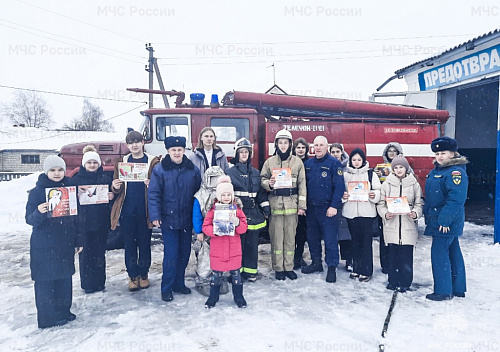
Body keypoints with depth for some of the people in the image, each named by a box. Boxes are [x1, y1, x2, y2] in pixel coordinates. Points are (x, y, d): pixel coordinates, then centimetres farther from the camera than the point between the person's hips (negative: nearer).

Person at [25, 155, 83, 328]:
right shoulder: (37, 191, -7)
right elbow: (30, 219, -10)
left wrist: (78, 240, 11)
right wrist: (39, 213, -32)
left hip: (65, 244, 4)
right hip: (44, 246, -4)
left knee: (65, 277, 11)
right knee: (46, 280, 3)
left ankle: (63, 311, 27)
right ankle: (47, 317, 17)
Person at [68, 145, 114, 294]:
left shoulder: (106, 178, 8)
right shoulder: (76, 179, 4)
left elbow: (113, 195, 13)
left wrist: (112, 196, -9)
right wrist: (76, 196, -18)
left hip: (101, 222, 1)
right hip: (83, 222, -1)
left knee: (100, 253, 7)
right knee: (86, 253, 2)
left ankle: (100, 283, 19)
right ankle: (87, 284, 15)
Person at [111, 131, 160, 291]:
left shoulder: (153, 162, 2)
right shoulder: (121, 162, 11)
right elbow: (116, 188, 11)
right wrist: (115, 187, -12)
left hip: (144, 210, -2)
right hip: (127, 210, 2)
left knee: (144, 244, 9)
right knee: (129, 244, 9)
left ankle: (143, 275, 24)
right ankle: (133, 275, 22)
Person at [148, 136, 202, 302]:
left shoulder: (193, 170, 2)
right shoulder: (159, 170, -6)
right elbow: (153, 194, -8)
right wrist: (155, 216, -15)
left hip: (187, 220, 4)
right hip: (168, 219, -4)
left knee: (184, 253, 13)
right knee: (171, 254, -1)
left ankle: (179, 283, 30)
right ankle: (167, 288, 15)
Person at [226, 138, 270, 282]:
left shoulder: (255, 173, 14)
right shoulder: (230, 172, 0)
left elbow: (261, 192, 17)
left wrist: (265, 207, 11)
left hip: (253, 213, 4)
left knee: (252, 242, 7)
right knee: (238, 242, -1)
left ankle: (250, 270, 20)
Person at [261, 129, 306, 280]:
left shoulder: (297, 162, 7)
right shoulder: (270, 162, 6)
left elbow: (302, 184, 5)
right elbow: (262, 179, 11)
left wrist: (302, 205, 1)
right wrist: (268, 183, -13)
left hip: (292, 204, 1)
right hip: (275, 204, 0)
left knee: (290, 237, 6)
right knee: (276, 237, 3)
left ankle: (289, 267, 19)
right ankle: (278, 268, 14)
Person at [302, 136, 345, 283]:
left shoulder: (334, 163, -7)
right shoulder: (308, 164, 10)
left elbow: (339, 186, -12)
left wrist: (334, 206, -17)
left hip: (327, 208, -6)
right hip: (311, 207, 6)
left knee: (330, 239, 0)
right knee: (312, 237, 15)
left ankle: (332, 268, 11)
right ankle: (316, 262, 31)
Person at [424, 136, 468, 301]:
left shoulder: (456, 171, -16)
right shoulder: (436, 170, 13)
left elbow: (456, 199, -25)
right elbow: (430, 197, 20)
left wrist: (444, 219, -26)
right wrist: (428, 215, 18)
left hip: (447, 222, -10)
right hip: (437, 220, 10)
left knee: (439, 253, -5)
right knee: (453, 253, 16)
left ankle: (443, 291, 6)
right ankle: (458, 288, 27)